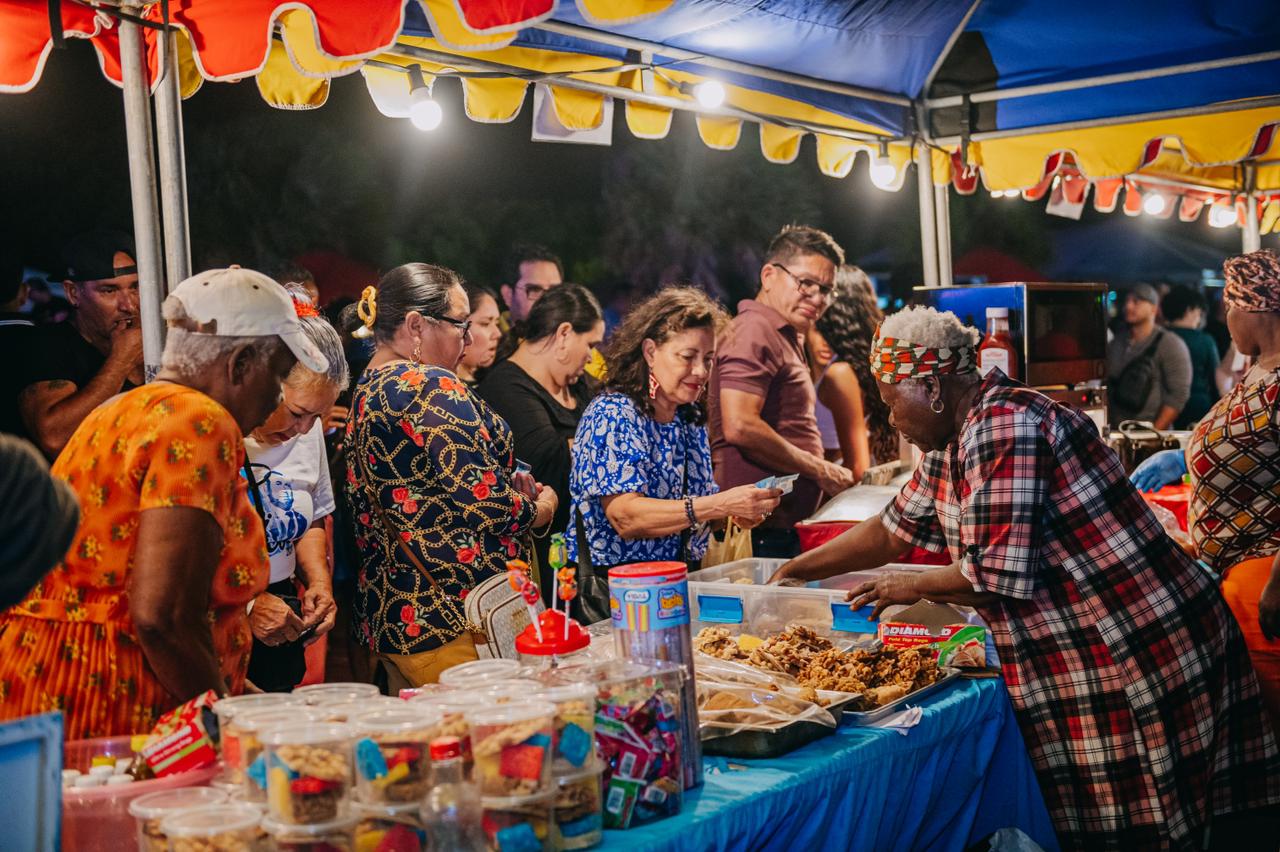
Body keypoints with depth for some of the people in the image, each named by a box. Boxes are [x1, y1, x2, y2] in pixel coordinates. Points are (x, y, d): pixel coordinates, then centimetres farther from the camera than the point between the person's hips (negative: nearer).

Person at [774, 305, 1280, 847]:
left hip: (1138, 655, -10)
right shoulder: (954, 442, 11)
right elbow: (894, 530, 22)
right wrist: (796, 571, 22)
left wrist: (912, 588, -5)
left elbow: (998, 574, -23)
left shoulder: (1004, 426, -20)